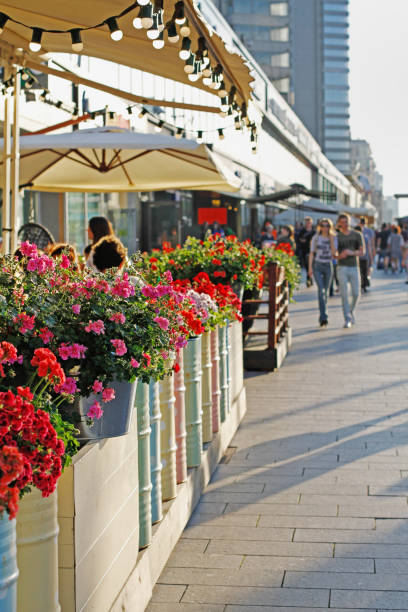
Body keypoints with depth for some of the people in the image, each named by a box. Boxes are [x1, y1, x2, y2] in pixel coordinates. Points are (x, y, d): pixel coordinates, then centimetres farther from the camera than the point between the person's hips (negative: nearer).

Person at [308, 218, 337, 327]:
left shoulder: (333, 238, 3)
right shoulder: (316, 238, 0)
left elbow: (334, 253, -8)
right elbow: (311, 253, 2)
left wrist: (331, 240, -13)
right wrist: (310, 267, -7)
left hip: (328, 266, 2)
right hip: (317, 265, -2)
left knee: (325, 291, 7)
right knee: (321, 289, -18)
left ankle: (322, 318, 21)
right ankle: (324, 317, -24)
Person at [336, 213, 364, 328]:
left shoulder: (357, 235, 6)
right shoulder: (337, 237, 5)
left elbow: (362, 252, 2)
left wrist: (352, 253, -17)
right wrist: (340, 255, -17)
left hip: (354, 267, 1)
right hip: (342, 268, -1)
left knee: (356, 294, 1)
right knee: (344, 294, -7)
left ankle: (351, 311, 27)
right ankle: (347, 319, -4)